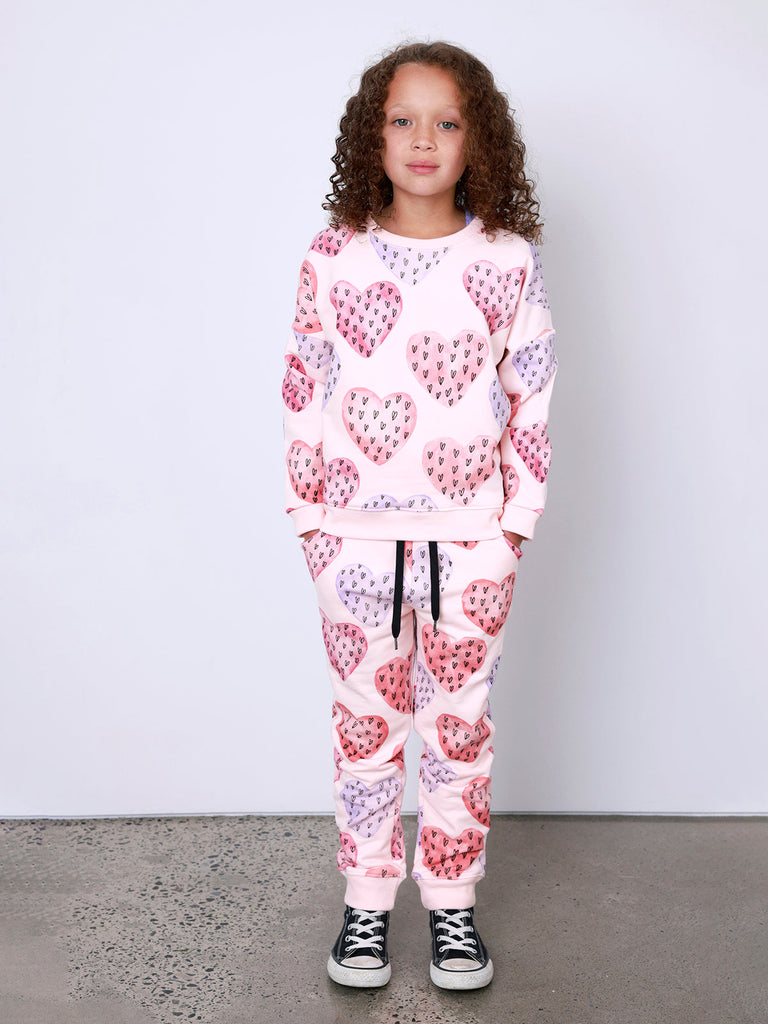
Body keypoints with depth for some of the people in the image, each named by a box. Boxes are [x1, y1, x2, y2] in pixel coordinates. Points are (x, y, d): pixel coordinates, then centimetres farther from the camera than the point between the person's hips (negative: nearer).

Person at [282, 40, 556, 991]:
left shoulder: (509, 261, -2)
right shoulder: (332, 257, -1)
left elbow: (531, 395, 2)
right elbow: (305, 386, 3)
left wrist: (519, 516, 0)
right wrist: (309, 513, 2)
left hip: (469, 537, 0)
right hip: (357, 534, 0)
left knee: (459, 725, 11)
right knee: (364, 722, 12)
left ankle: (452, 904, 29)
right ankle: (366, 902, 28)